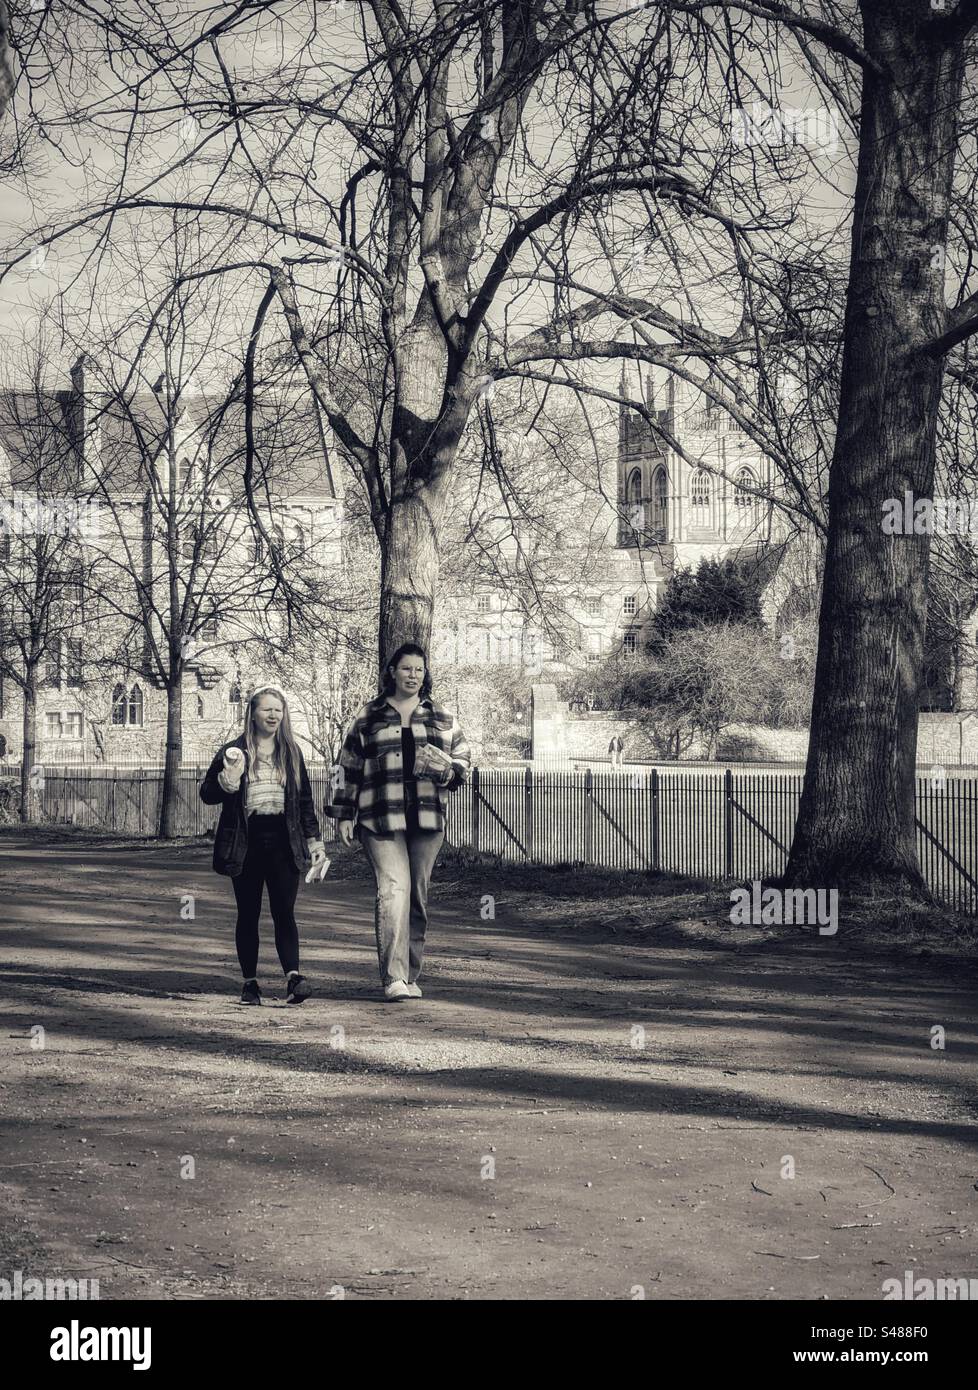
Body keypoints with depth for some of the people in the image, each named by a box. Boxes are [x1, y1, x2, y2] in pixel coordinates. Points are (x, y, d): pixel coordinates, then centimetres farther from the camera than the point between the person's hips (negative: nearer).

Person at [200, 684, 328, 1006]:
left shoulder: (292, 753, 12)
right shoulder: (234, 751, 3)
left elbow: (305, 801, 17)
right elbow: (207, 794, 3)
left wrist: (314, 840, 11)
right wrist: (228, 779, -17)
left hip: (283, 844, 1)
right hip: (246, 844, -1)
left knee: (284, 912, -8)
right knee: (248, 915, 5)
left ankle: (293, 977, -19)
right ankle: (249, 982, 11)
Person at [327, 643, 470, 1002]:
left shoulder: (441, 718, 14)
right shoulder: (369, 717, 9)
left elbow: (462, 758, 18)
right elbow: (349, 767, 11)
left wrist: (448, 772, -5)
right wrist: (343, 814, 7)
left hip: (426, 820, 3)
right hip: (380, 820, -3)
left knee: (418, 896, 6)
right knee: (392, 890, -16)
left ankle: (410, 976, 16)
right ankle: (393, 978, -20)